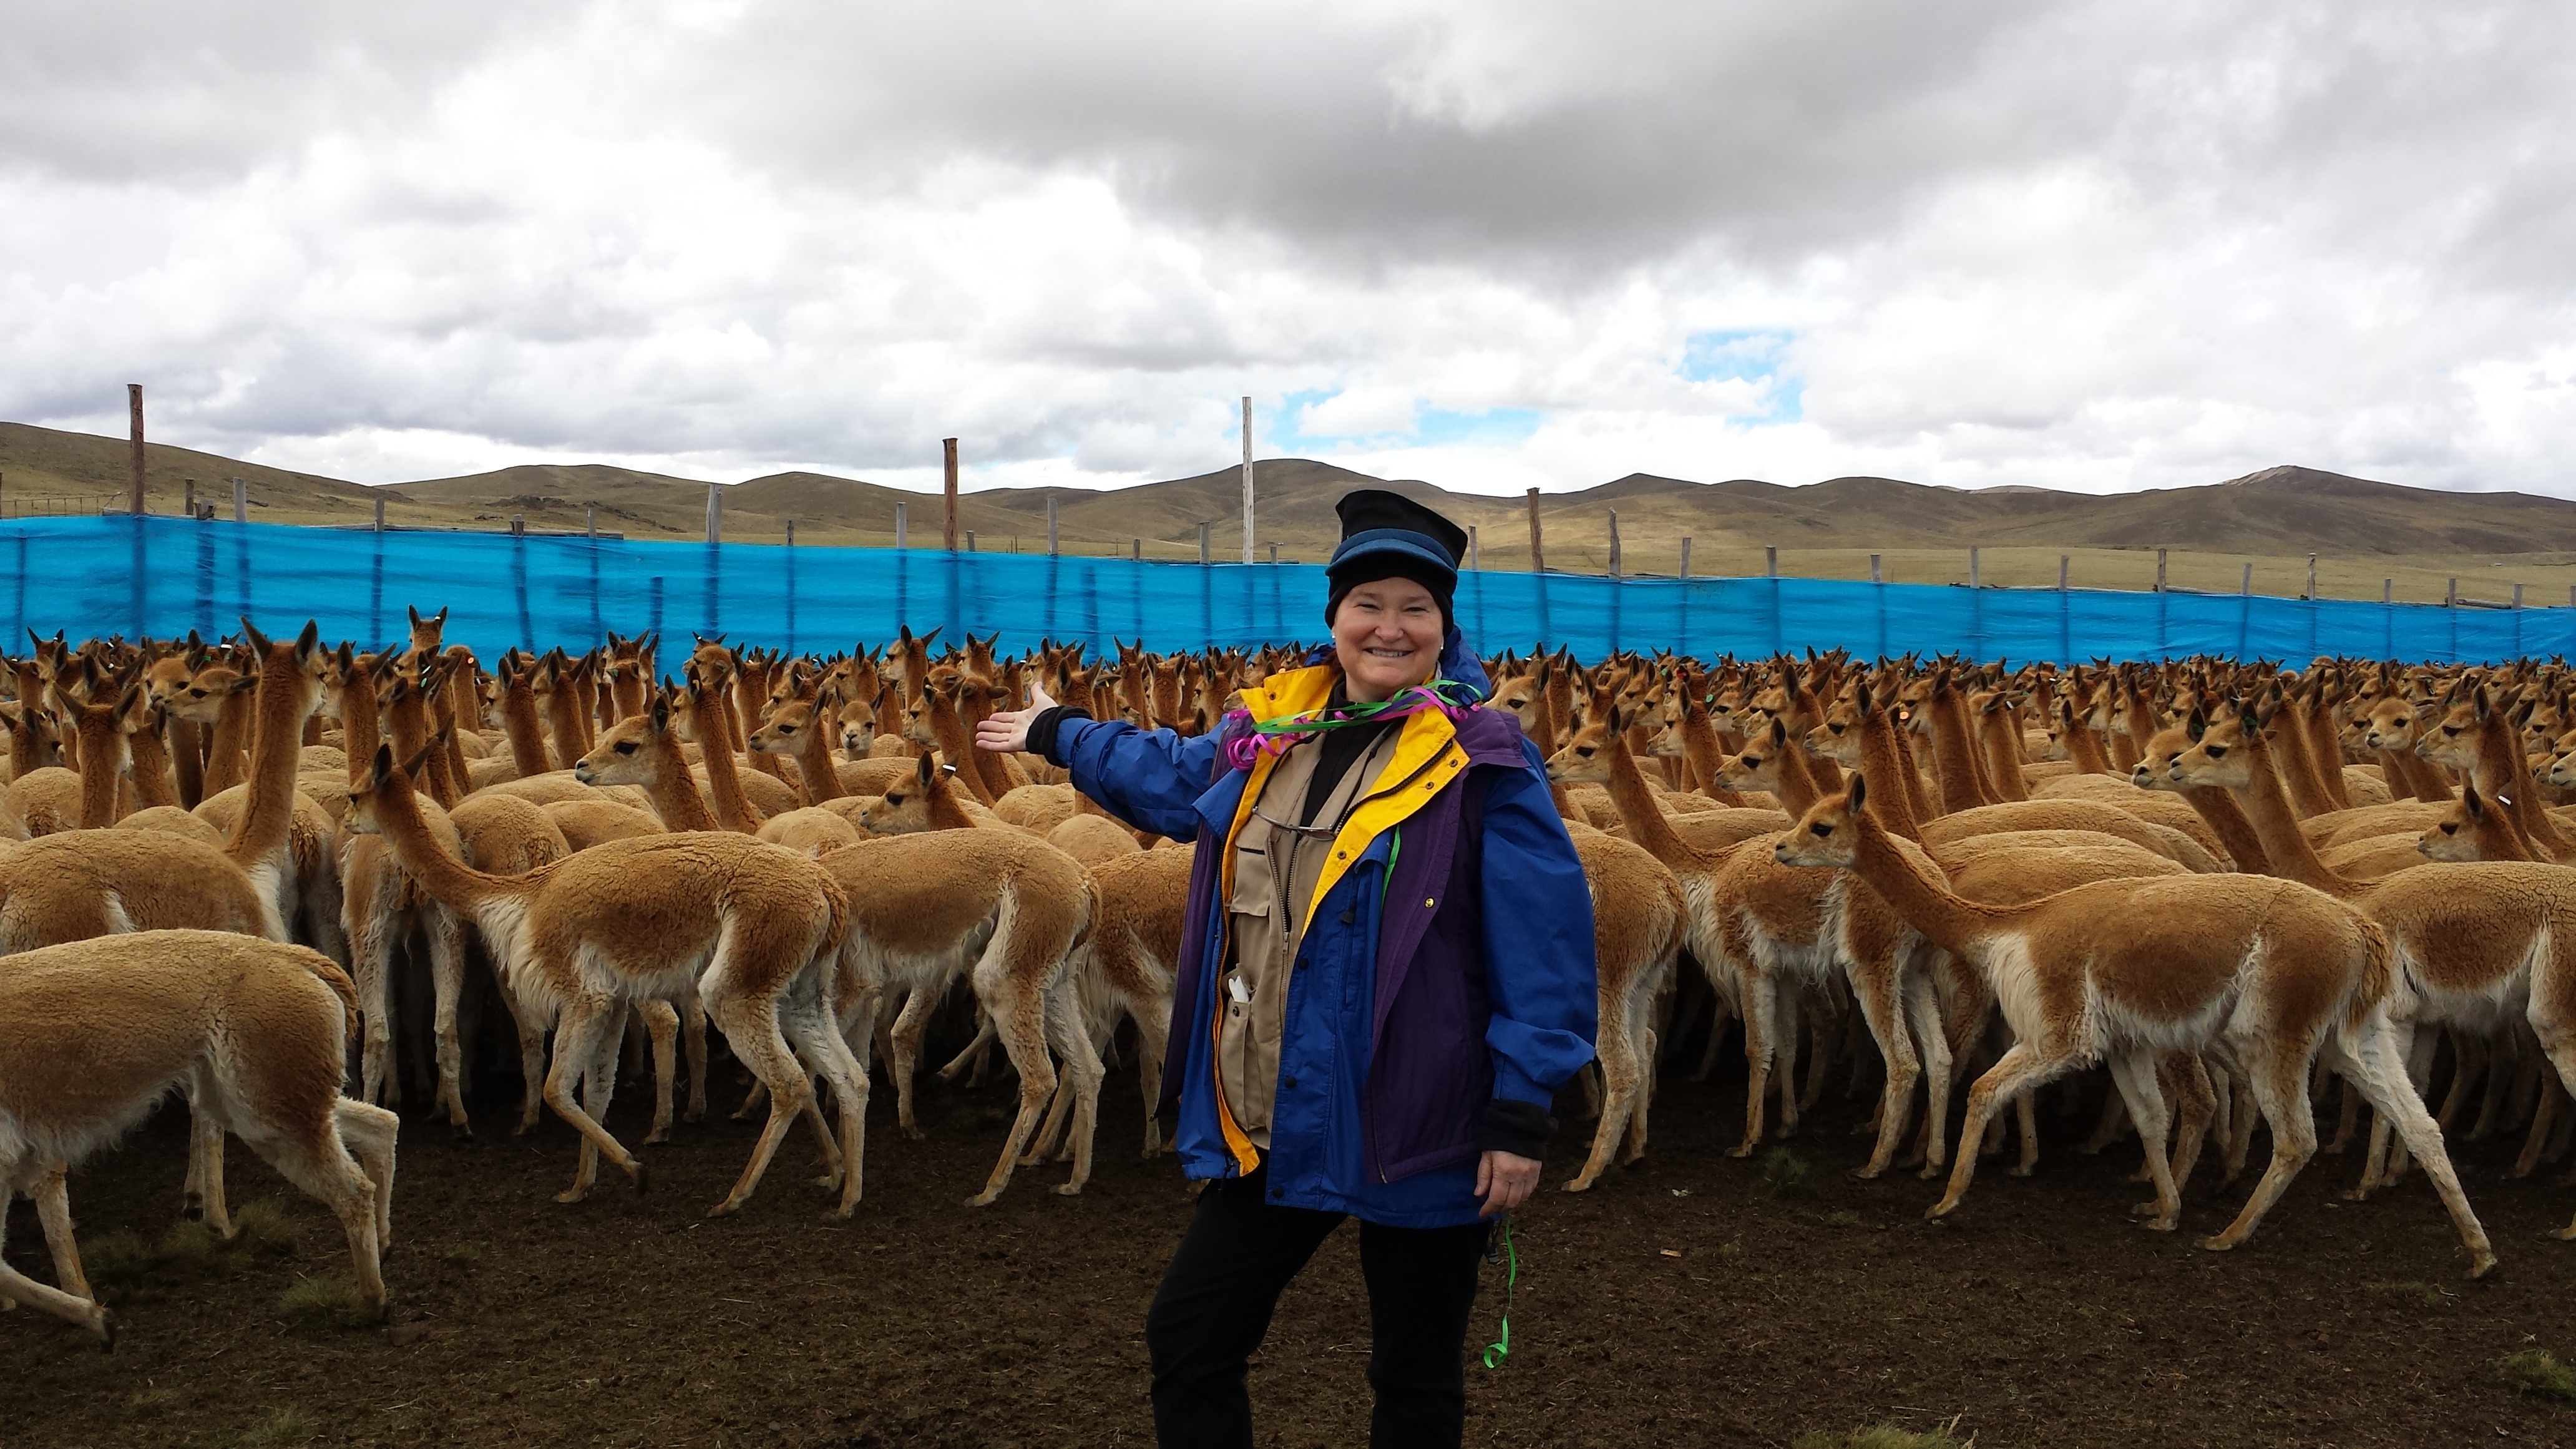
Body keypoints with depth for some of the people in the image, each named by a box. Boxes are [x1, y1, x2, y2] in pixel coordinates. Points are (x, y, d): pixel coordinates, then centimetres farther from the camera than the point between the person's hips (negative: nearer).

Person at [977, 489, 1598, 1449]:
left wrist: (1522, 1115, -15)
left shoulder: (1483, 760, -12)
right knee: (1187, 1335, 14)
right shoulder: (1272, 733, 5)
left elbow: (1544, 946, -13)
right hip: (1271, 1125, 6)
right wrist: (1058, 734, 39)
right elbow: (1174, 774, 27)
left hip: (1415, 1128, -5)